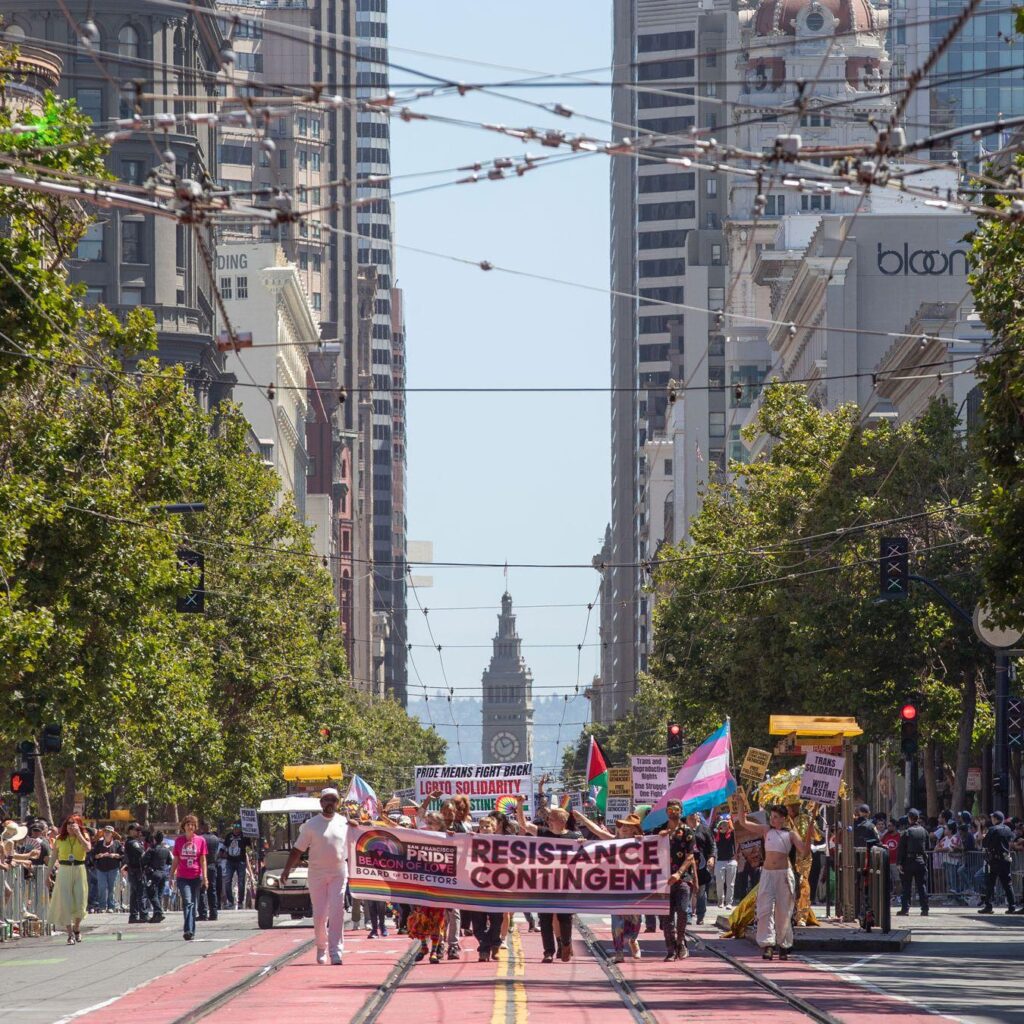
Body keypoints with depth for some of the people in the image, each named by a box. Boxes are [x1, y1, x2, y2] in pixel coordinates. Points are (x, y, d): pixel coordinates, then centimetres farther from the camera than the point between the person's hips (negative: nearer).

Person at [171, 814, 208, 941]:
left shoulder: (200, 840, 3)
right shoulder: (179, 840, 5)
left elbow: (203, 860, 3)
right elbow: (175, 860, 11)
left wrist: (204, 877, -2)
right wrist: (172, 875, 9)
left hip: (196, 877, 1)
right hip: (182, 877, -1)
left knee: (193, 904, 7)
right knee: (187, 902, -15)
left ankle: (191, 932, 15)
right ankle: (189, 930, -23)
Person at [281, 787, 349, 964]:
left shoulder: (344, 823, 5)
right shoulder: (311, 825, 0)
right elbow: (298, 850, 1)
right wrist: (287, 869, -5)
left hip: (339, 873, 1)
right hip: (317, 873, -1)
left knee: (337, 913, -8)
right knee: (319, 914, 2)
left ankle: (336, 952, -10)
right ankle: (321, 949, 20)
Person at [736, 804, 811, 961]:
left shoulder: (791, 834, 4)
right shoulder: (766, 830, 9)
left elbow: (804, 852, -5)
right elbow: (743, 821, 7)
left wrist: (809, 833, -15)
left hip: (784, 874, -1)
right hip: (768, 873, 1)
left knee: (783, 912, 3)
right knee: (765, 908, -11)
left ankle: (783, 945, 14)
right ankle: (767, 944, -15)